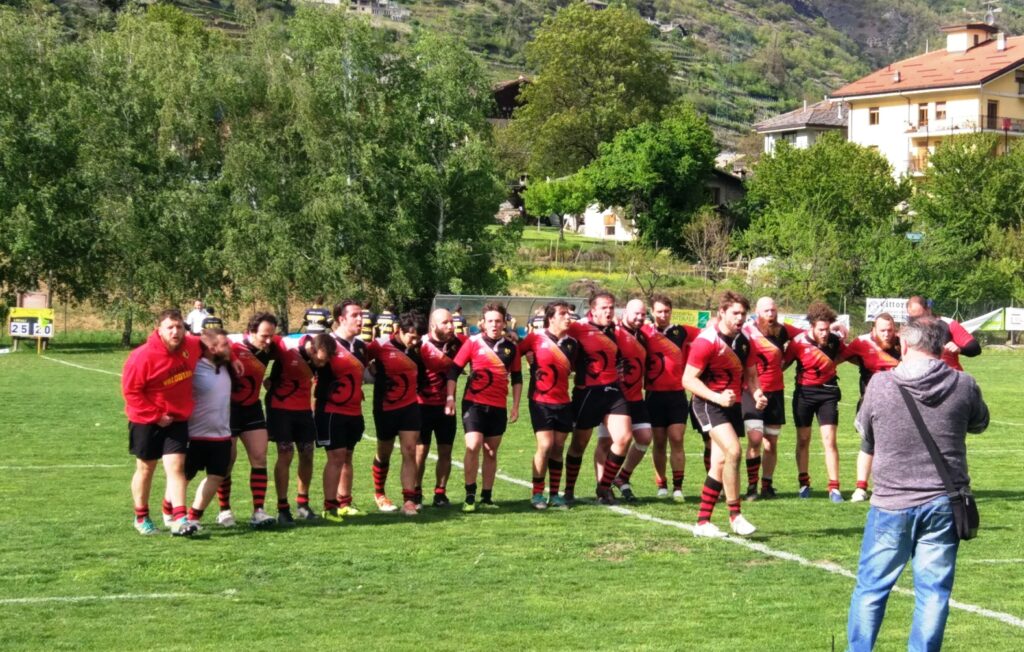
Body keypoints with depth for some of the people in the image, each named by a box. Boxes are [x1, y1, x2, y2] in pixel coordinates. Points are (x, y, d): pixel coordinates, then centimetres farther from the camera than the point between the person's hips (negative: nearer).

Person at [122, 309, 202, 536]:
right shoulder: (144, 356, -22)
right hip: (146, 422, -3)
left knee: (176, 466, -7)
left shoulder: (191, 346, -5)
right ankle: (141, 518, 27)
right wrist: (155, 416, -19)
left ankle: (179, 519, -13)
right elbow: (130, 390, -19)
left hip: (177, 419, 3)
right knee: (146, 468, 11)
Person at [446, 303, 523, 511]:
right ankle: (470, 496, -10)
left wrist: (515, 406, 12)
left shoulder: (510, 348, 8)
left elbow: (517, 378, 16)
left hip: (498, 407, 4)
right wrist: (450, 397, -8)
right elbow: (454, 370, -1)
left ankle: (486, 497, 14)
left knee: (492, 452, 7)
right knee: (473, 446, -16)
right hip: (474, 403, -4)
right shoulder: (473, 342, -2)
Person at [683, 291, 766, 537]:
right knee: (733, 450, -24)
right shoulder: (707, 341, -15)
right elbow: (688, 379, -16)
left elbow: (750, 374, 19)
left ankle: (703, 521, 12)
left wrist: (757, 394, -3)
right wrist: (717, 397, -26)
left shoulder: (743, 341, 7)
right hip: (709, 404, -7)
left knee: (720, 462, 6)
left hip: (733, 405, 7)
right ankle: (734, 514, -15)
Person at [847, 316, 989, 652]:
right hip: (943, 504, 1)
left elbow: (864, 433, 8)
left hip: (891, 503, -1)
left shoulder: (879, 384, -7)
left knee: (871, 587, 10)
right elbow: (980, 423, 15)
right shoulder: (963, 385, -4)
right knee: (933, 591, 7)